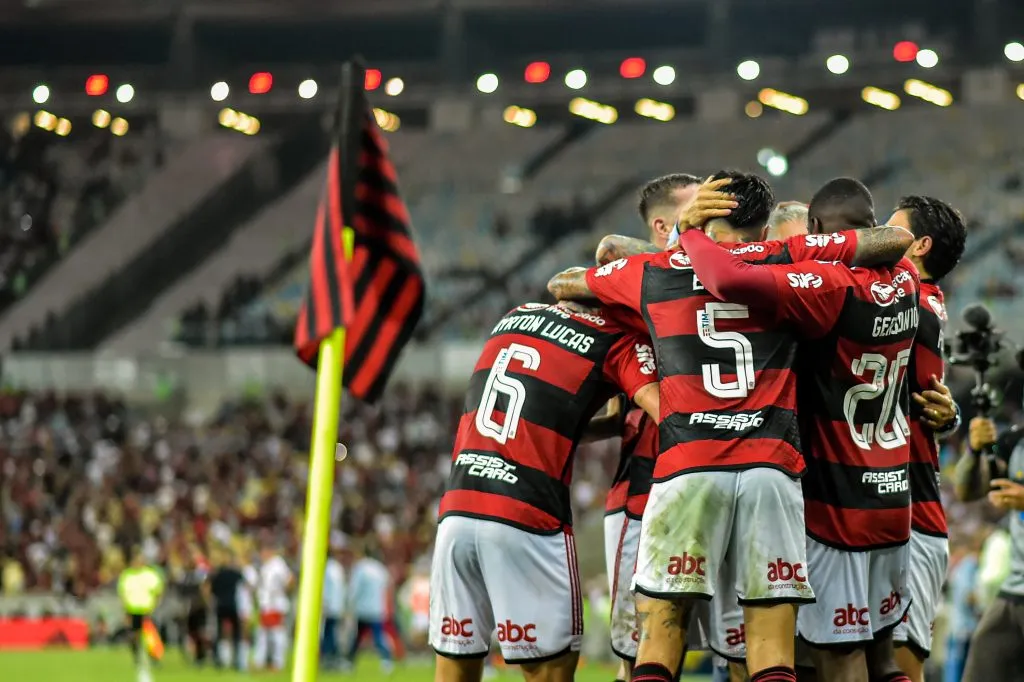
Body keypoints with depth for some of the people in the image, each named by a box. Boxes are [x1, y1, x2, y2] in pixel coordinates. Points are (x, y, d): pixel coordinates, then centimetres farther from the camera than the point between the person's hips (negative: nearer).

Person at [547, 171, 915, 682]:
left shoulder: (652, 272, 15)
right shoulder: (788, 258, 12)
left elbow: (560, 285, 33)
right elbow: (898, 241, 16)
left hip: (686, 469, 0)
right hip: (771, 465, 0)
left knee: (659, 635, 1)